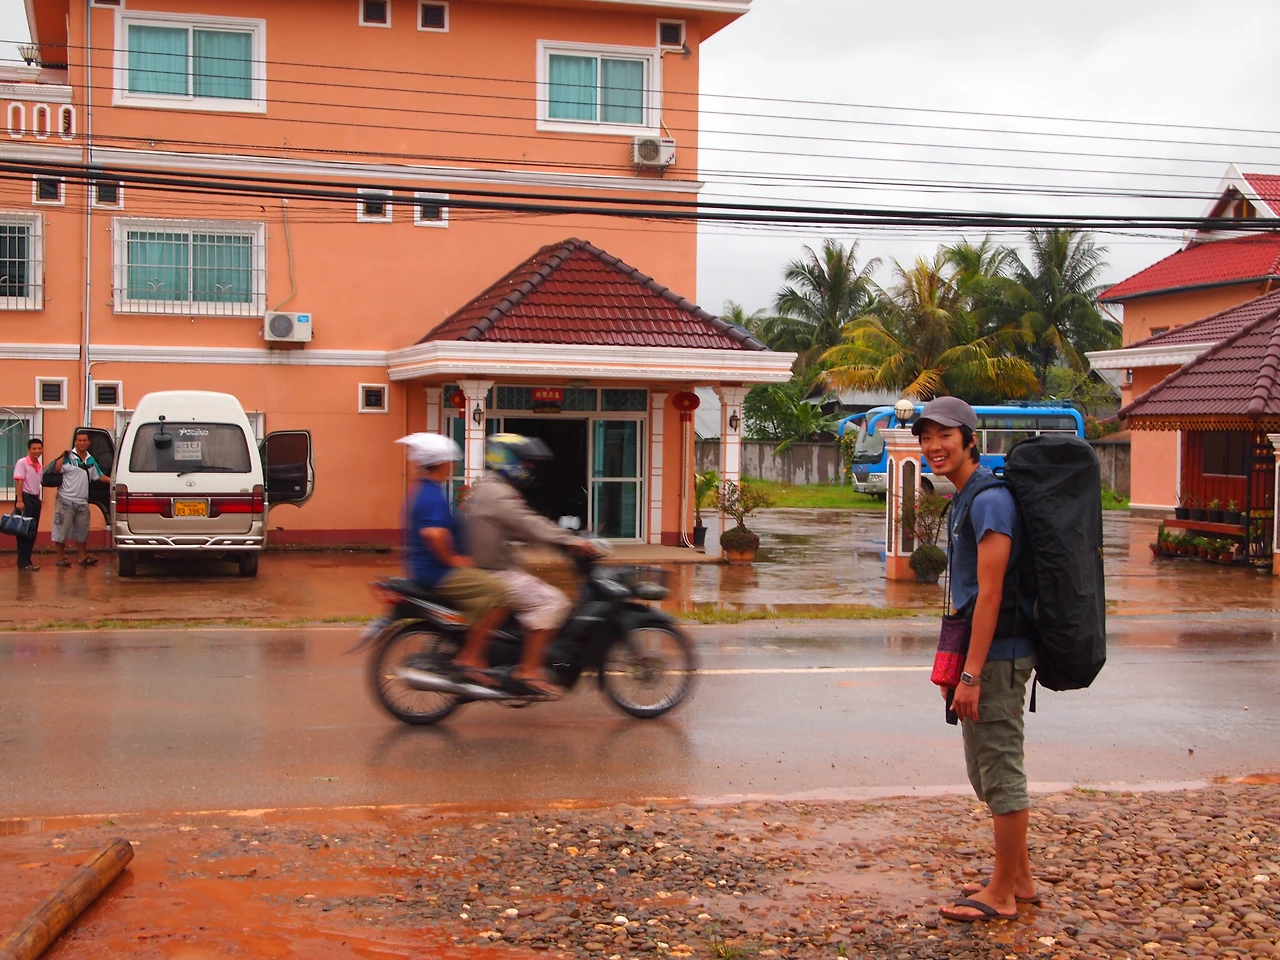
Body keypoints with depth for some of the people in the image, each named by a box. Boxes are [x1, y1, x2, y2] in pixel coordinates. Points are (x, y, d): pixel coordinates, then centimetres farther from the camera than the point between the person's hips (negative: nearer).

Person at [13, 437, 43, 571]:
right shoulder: (22, 463, -10)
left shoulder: (40, 465, 12)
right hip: (25, 498, -7)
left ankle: (27, 560, 15)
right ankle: (23, 563, -4)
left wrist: (38, 499, 16)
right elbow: (19, 482, -16)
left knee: (33, 532, 9)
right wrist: (19, 500, -22)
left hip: (35, 499, 7)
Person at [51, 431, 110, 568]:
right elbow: (56, 469, -19)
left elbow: (99, 475, 19)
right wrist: (63, 455, -23)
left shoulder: (91, 460, 13)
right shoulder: (69, 457, -7)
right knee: (62, 529, 0)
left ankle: (83, 556, 22)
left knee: (82, 530, 13)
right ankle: (60, 557, 9)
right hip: (66, 501, -6)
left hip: (82, 502, 6)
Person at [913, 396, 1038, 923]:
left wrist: (971, 674, -22)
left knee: (1000, 770, -2)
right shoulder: (964, 500, 16)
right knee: (987, 770, 17)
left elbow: (989, 593, -21)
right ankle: (1020, 879, 29)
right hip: (982, 650, 11)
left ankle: (1002, 894, 7)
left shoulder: (989, 500, -17)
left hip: (997, 654, -11)